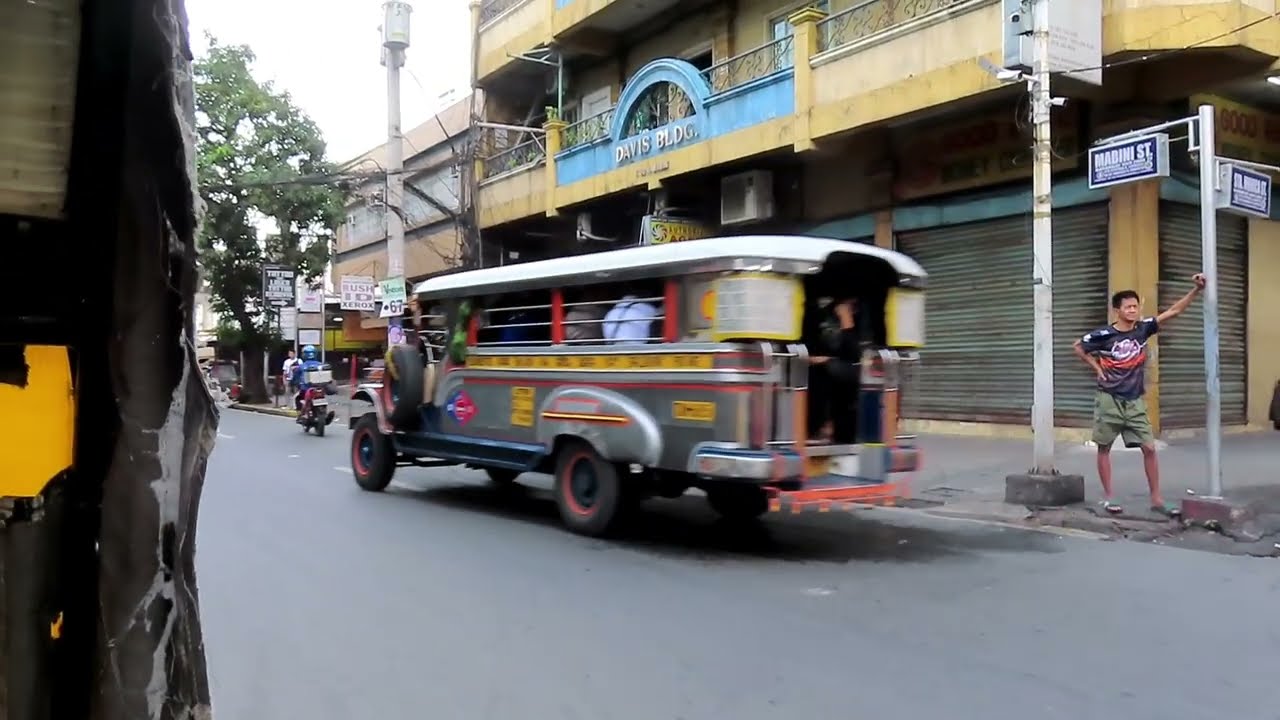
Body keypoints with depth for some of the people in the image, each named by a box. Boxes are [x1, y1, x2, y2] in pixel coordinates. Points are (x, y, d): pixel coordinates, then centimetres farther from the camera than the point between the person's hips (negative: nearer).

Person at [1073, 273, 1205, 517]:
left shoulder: (1143, 328, -2)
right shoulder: (1104, 335, -11)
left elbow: (1174, 311, -7)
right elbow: (1078, 347, 4)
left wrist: (1196, 290, -16)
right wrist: (1097, 368, -3)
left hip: (1135, 401, 3)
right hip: (1109, 399, -3)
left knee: (1149, 448, 0)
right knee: (1104, 448, 4)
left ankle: (1156, 499, 7)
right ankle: (1108, 497, 14)